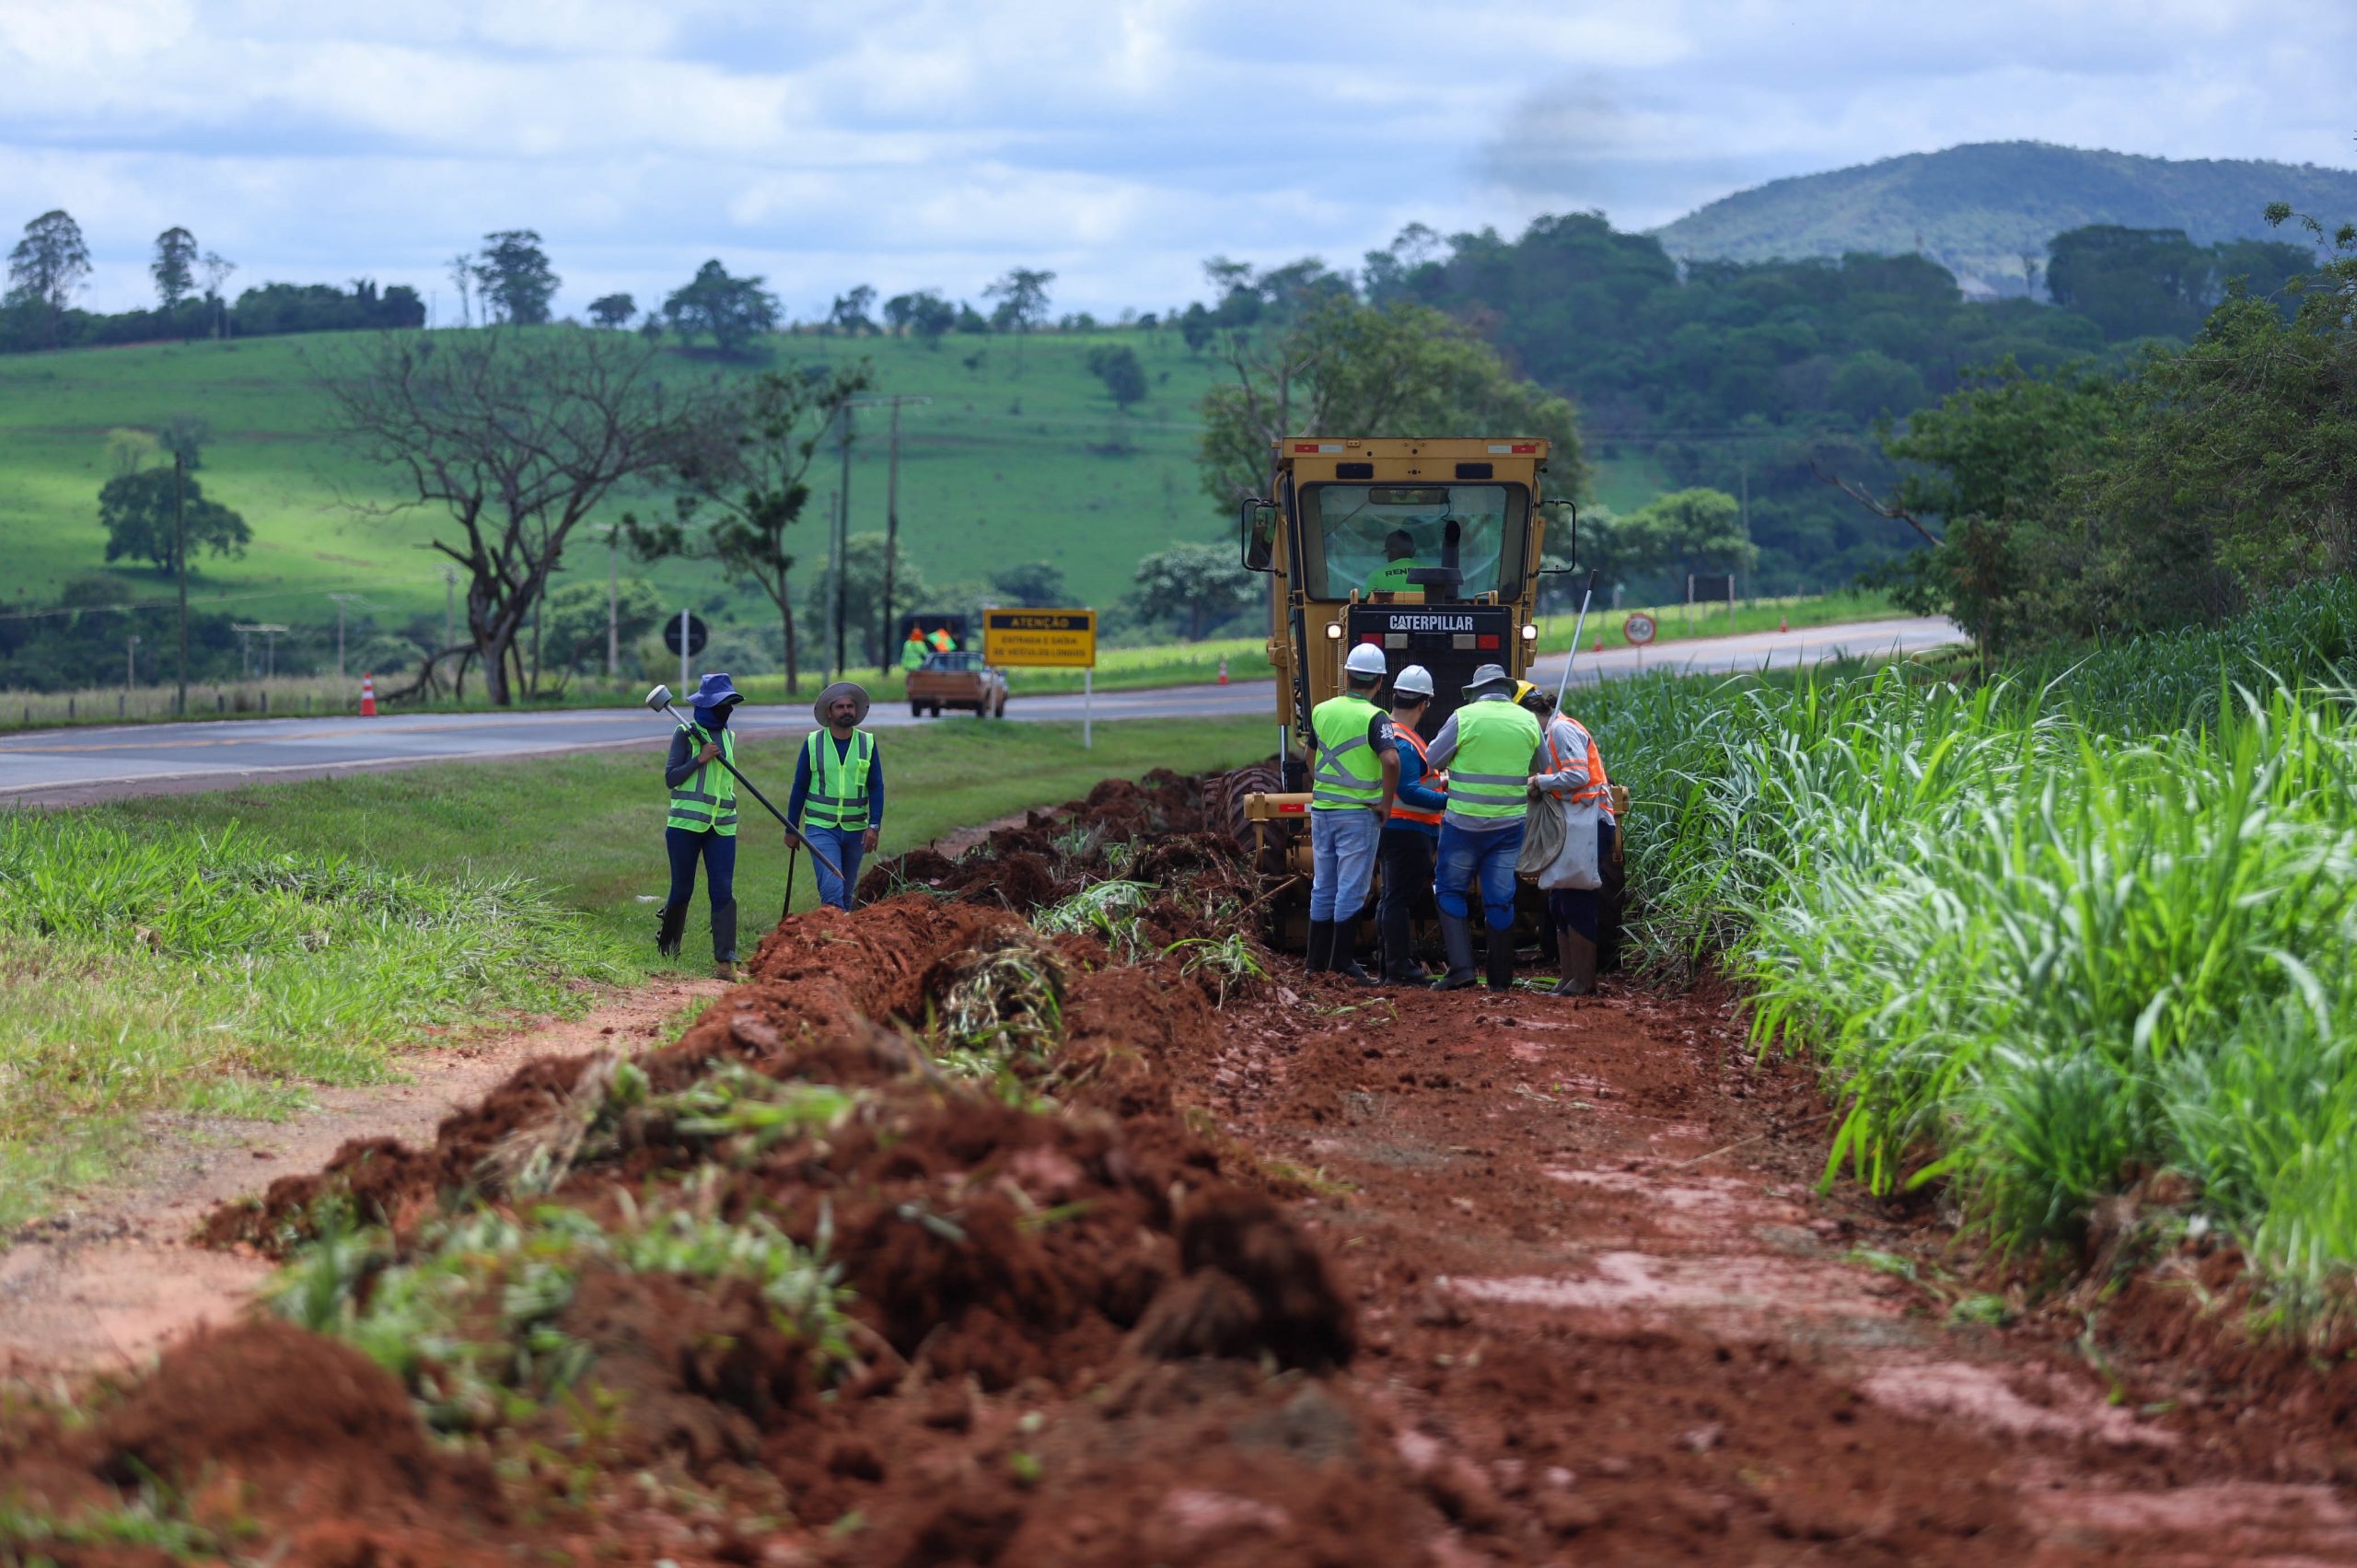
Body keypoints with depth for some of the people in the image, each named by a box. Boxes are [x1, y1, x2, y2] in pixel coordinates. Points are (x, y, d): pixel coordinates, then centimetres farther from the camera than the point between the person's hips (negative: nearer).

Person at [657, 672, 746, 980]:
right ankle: (667, 948, 26)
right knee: (682, 890, 4)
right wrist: (700, 759, -17)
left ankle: (725, 961, -12)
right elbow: (670, 778, -8)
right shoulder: (686, 735, -3)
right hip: (685, 824, -4)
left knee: (723, 891, -7)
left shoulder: (728, 737, 14)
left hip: (722, 827, 4)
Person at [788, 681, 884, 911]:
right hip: (821, 829, -3)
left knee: (846, 893, 11)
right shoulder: (813, 743, -3)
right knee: (832, 889, -17)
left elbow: (876, 788, 1)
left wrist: (874, 825, -10)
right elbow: (799, 788, 3)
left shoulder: (867, 743, 2)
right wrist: (791, 829, 5)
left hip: (855, 830, 3)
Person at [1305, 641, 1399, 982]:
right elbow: (1390, 760, -27)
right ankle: (1342, 961, -2)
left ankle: (1317, 960, 17)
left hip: (1322, 809, 5)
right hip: (1357, 813, -5)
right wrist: (1386, 803, -15)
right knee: (1351, 889, -1)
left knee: (1323, 886, 13)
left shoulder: (1321, 711, 5)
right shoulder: (1373, 718, -13)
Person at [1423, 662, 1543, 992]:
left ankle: (1461, 967, -5)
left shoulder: (1464, 718, -9)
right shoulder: (1528, 722, 2)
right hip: (1509, 825, 3)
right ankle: (1500, 979, 11)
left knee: (1450, 890, 8)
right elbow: (1540, 769, 15)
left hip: (1465, 823, -3)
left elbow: (1432, 758, 0)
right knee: (1500, 899, 8)